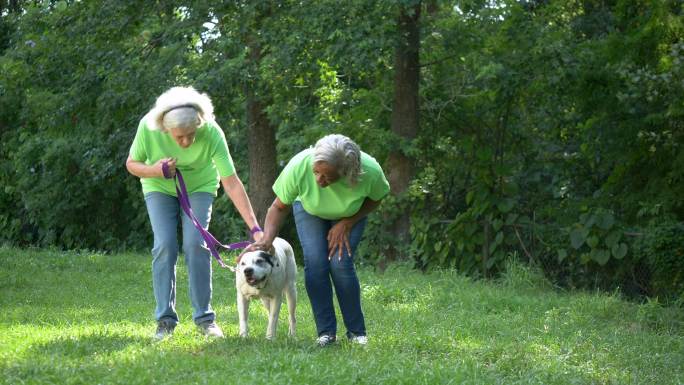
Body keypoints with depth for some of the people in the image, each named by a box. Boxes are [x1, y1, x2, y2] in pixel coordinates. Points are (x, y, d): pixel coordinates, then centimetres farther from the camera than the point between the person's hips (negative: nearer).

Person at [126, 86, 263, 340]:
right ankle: (165, 320, -5)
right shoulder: (148, 127, -31)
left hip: (199, 188, -1)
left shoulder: (211, 132, -34)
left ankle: (204, 318, -5)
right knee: (165, 246, -13)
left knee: (195, 244, -15)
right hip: (159, 187, 1)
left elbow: (232, 183, -33)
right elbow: (131, 164, -13)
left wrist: (255, 228, -38)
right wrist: (155, 171, -35)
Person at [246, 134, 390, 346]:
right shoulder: (299, 166, -38)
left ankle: (356, 331, -2)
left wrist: (346, 223, -23)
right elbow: (279, 207, -22)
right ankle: (326, 332, -6)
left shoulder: (370, 171, -38)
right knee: (315, 262, -18)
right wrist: (266, 240, -36)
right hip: (309, 210, 1)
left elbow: (375, 199, -13)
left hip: (350, 214, -1)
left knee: (340, 263, -18)